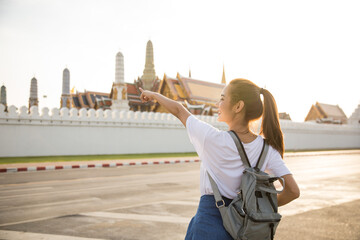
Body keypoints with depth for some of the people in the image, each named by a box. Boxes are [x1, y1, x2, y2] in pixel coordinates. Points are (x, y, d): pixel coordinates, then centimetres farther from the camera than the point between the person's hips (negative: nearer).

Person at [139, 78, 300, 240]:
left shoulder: (212, 138, -17)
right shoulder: (267, 149, -7)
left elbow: (179, 111, -1)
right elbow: (293, 191, -7)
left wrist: (155, 95, 17)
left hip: (210, 222, -4)